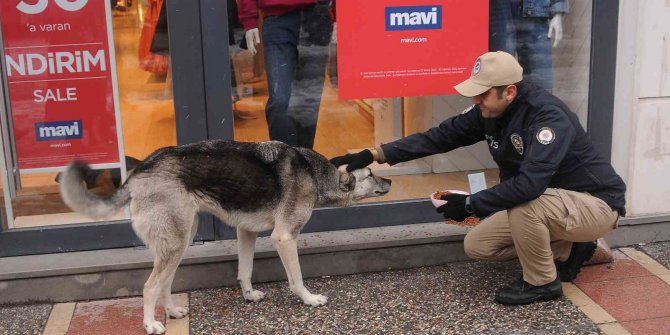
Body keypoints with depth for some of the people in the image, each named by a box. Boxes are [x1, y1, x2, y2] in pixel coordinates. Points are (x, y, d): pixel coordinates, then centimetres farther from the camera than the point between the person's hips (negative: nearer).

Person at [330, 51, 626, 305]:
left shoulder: (549, 116, -31)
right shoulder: (489, 112, -7)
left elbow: (529, 184, -42)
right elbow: (439, 136, -8)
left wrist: (470, 204, -31)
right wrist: (374, 154, -16)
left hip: (596, 203, -8)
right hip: (546, 205, 8)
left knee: (524, 203, -37)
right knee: (477, 245, 2)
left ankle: (542, 282, -9)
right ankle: (569, 249, 12)